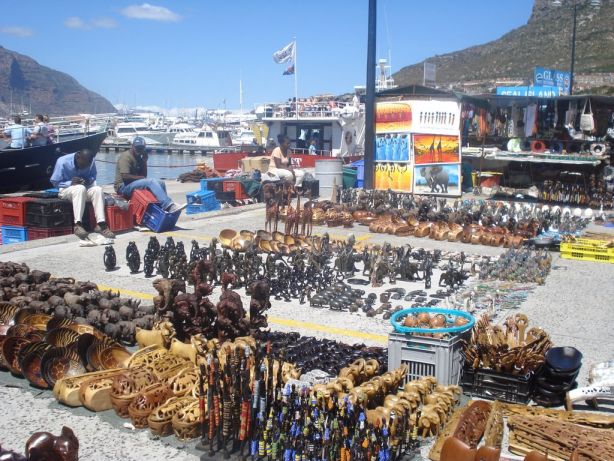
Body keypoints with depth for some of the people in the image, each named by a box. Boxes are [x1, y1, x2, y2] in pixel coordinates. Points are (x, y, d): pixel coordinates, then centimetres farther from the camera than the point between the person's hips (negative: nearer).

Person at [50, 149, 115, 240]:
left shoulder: (91, 162, -7)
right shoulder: (62, 162, -16)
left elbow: (93, 176, 7)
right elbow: (55, 182, -10)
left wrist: (88, 180, -17)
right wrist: (70, 183, -27)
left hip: (84, 189, 4)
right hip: (66, 190, -4)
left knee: (98, 189, -27)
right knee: (80, 188, -37)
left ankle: (101, 224, -32)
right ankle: (78, 225, -43)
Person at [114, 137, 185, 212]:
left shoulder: (139, 158, 16)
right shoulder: (126, 156, -11)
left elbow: (144, 175, 11)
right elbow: (125, 176, -22)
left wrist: (144, 161, -1)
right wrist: (141, 177, -11)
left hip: (135, 183, 9)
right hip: (124, 187, -9)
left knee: (161, 183, -3)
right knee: (151, 182, -30)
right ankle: (169, 206, -44)